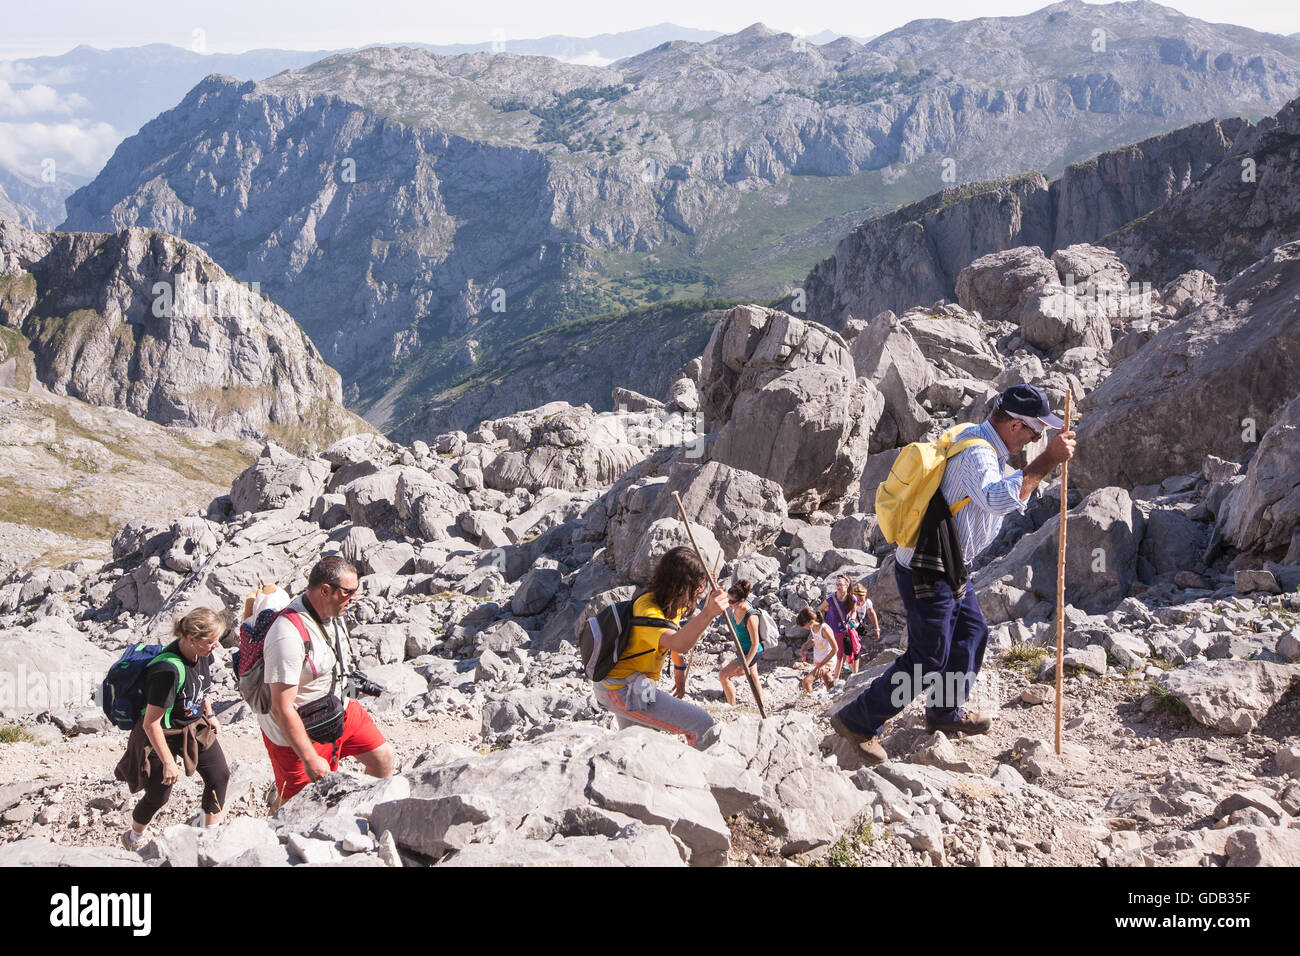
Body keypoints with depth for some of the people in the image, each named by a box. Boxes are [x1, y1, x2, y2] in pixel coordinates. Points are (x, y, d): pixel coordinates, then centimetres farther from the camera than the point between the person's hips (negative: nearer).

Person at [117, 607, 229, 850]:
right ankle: (135, 837, 39)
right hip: (164, 735, -7)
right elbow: (151, 724, -30)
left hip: (195, 725, 7)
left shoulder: (201, 653, -14)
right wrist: (168, 763, -22)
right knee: (158, 795, 9)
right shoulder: (168, 670, -37)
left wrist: (209, 714, 20)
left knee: (219, 775, 9)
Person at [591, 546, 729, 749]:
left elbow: (675, 635, 24)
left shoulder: (671, 603, 1)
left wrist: (679, 669, 32)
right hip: (623, 691, -11)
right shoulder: (647, 609, -30)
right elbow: (678, 644, -51)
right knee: (702, 726, -18)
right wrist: (707, 614, -66)